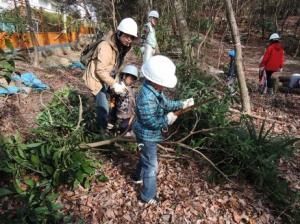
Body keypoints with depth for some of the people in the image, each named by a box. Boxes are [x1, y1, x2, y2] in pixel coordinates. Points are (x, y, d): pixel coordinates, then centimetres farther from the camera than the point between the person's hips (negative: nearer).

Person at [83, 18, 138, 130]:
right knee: (103, 108, -6)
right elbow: (100, 71, -28)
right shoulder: (106, 46, -27)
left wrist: (117, 82, -2)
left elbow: (116, 66, 6)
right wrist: (114, 84, -30)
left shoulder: (122, 47, 0)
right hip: (97, 79, -9)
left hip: (108, 79, 9)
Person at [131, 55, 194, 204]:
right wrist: (167, 119, -21)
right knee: (151, 165, 5)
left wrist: (182, 104, 2)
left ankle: (138, 177, 56)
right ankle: (148, 197, 23)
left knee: (147, 158, 30)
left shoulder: (156, 90, -3)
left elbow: (166, 104, 10)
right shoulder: (147, 98, -35)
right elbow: (151, 122, -32)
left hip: (150, 134, 10)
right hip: (147, 136, -10)